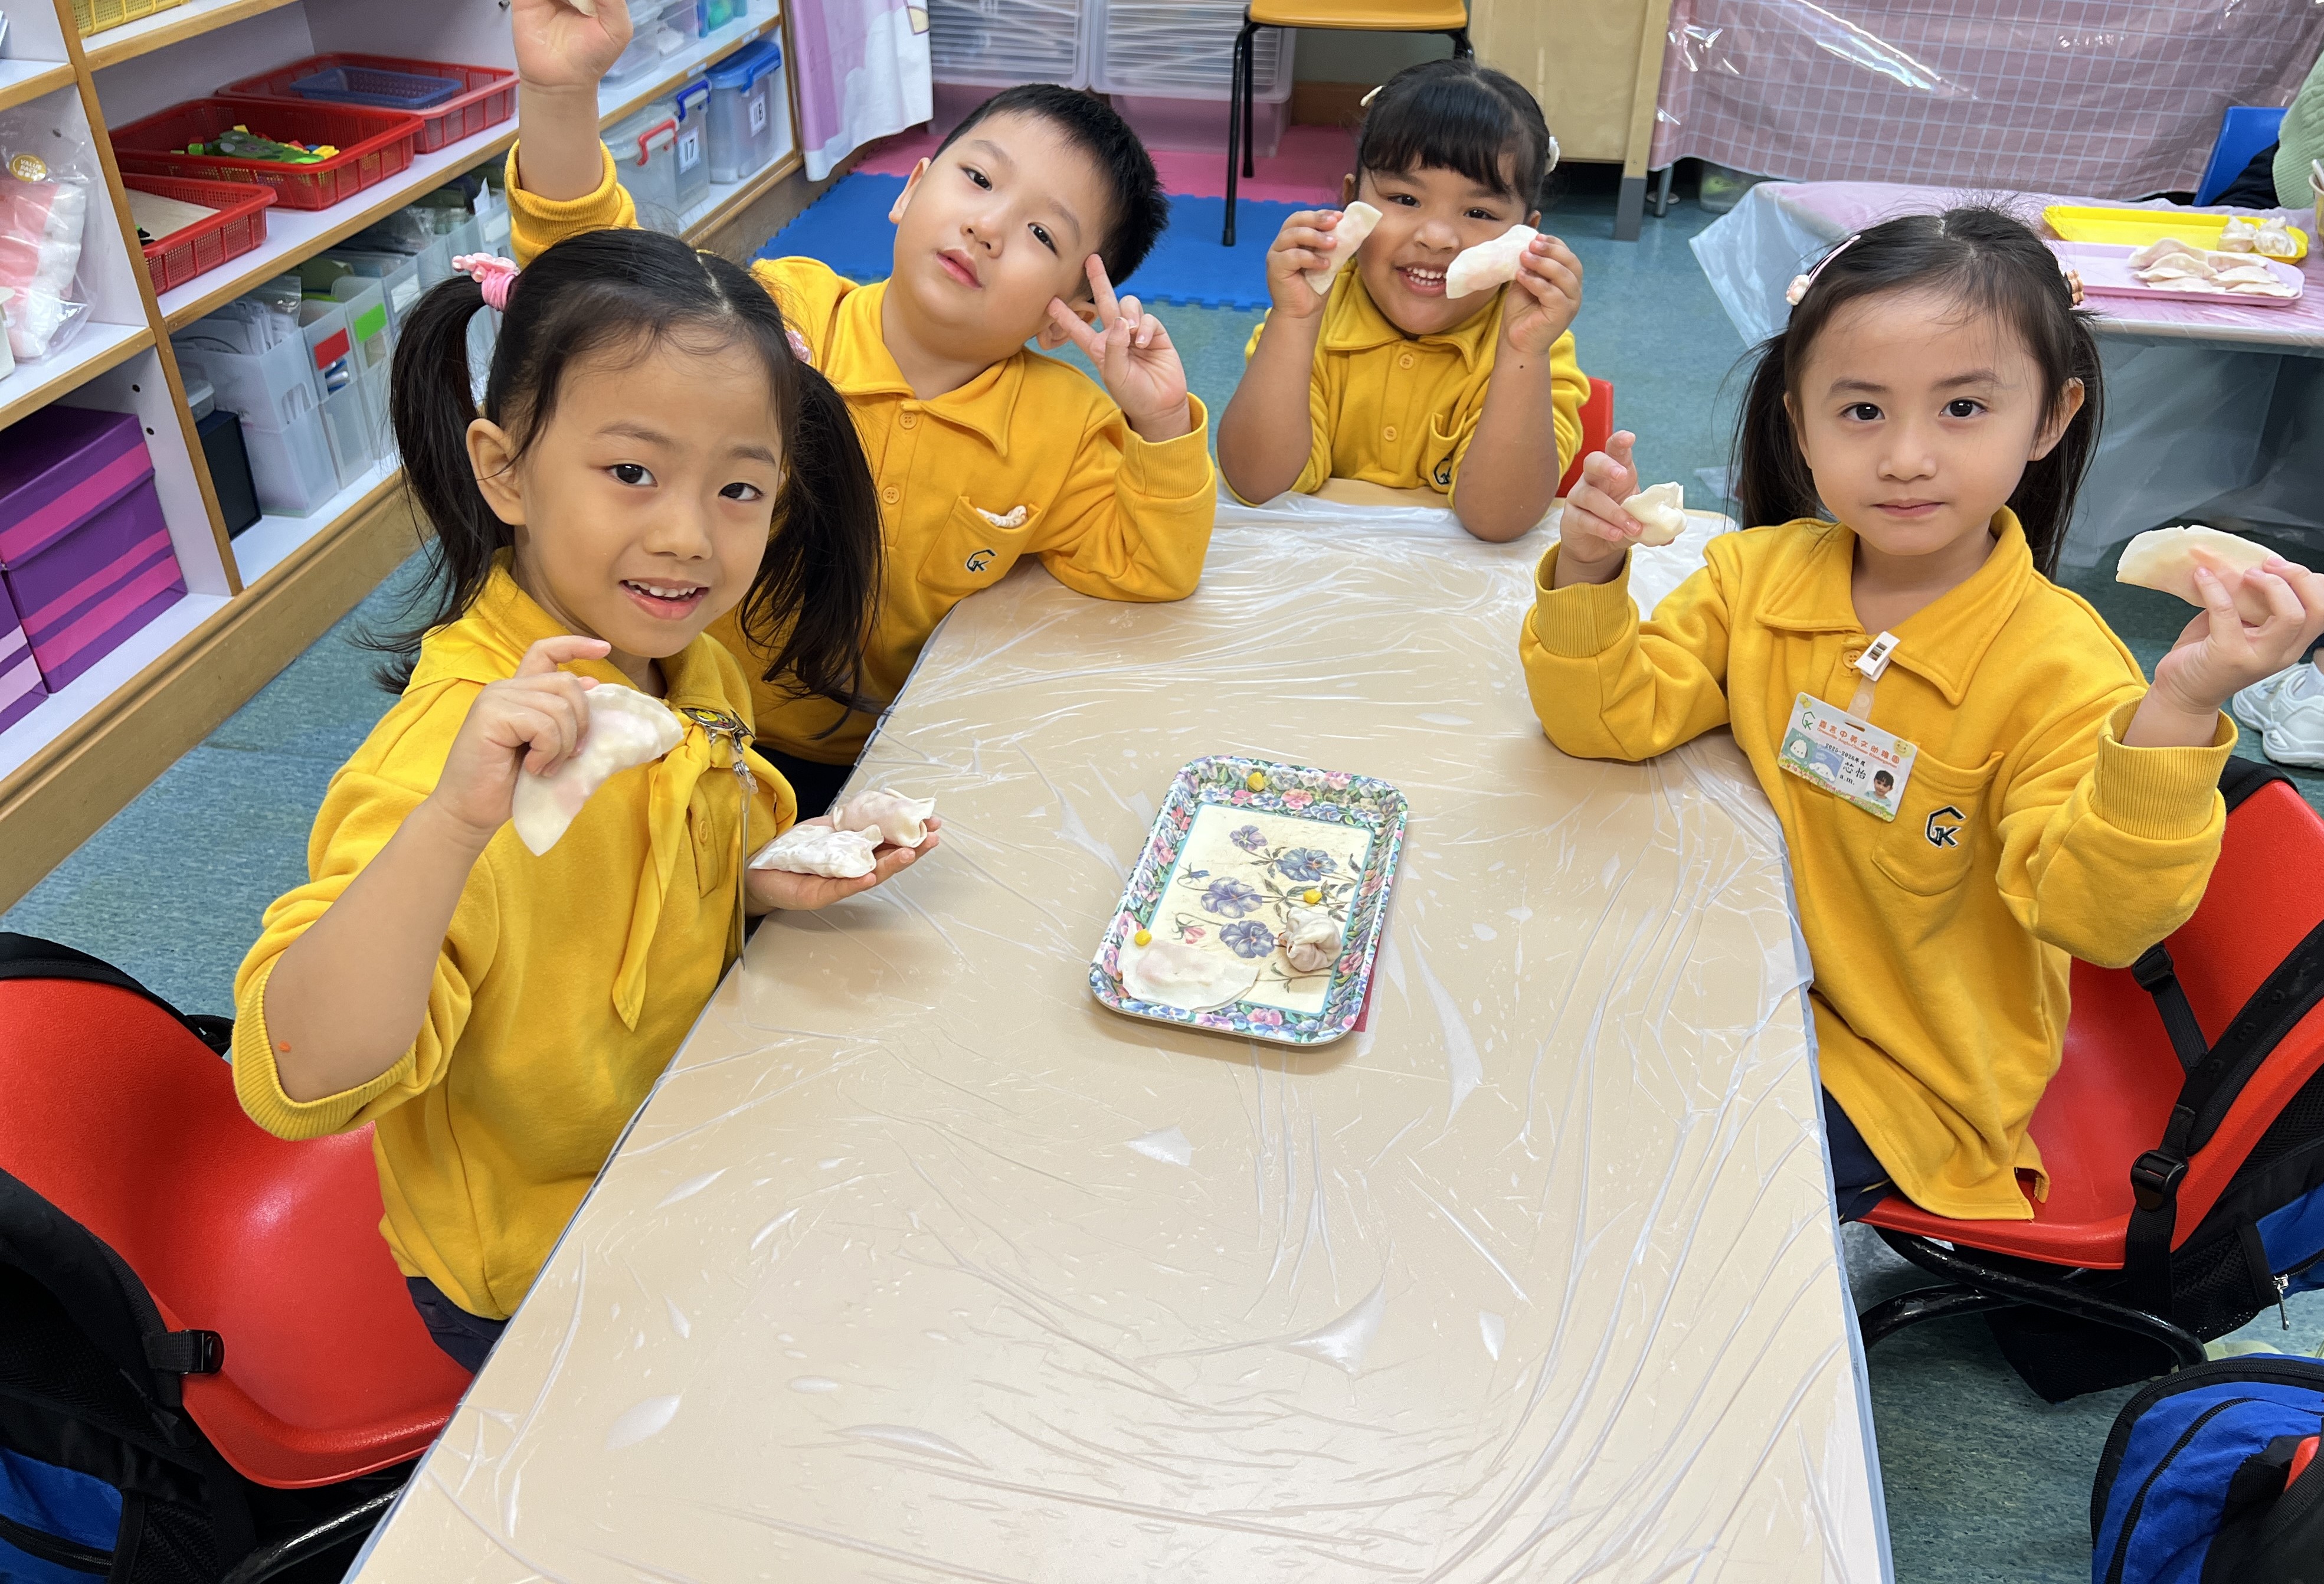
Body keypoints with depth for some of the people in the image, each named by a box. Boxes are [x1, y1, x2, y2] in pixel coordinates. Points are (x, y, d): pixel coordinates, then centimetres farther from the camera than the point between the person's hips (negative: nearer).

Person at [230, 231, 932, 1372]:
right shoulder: (452, 745, -31)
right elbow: (298, 1081, -39)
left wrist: (771, 883, -9)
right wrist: (454, 819, -51)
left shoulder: (694, 673, -5)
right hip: (540, 1272, -7)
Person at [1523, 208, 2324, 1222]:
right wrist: (1589, 572, -24)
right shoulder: (1757, 574, -6)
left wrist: (2174, 715, -41)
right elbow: (1609, 720, -7)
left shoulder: (2061, 668, -19)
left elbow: (2092, 916, -27)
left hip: (1903, 1079, -4)